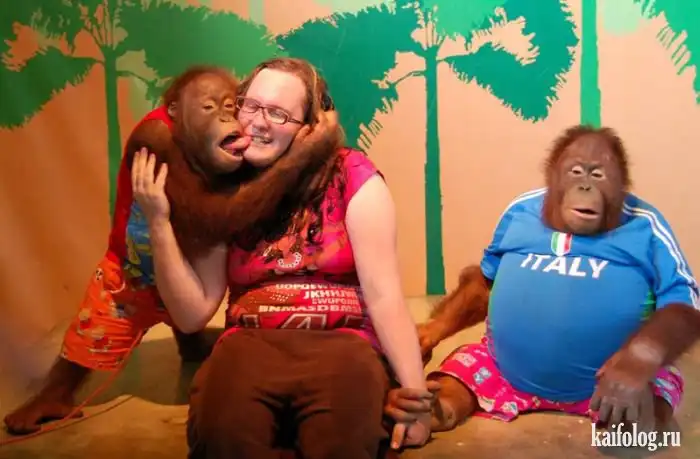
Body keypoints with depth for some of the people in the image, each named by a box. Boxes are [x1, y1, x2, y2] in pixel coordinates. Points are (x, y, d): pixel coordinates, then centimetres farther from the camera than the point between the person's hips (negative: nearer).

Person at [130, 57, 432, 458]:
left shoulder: (351, 176, 0)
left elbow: (383, 294, -5)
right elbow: (193, 314, 5)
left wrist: (415, 393, -11)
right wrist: (159, 222, -4)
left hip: (342, 342, -1)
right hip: (250, 344, 2)